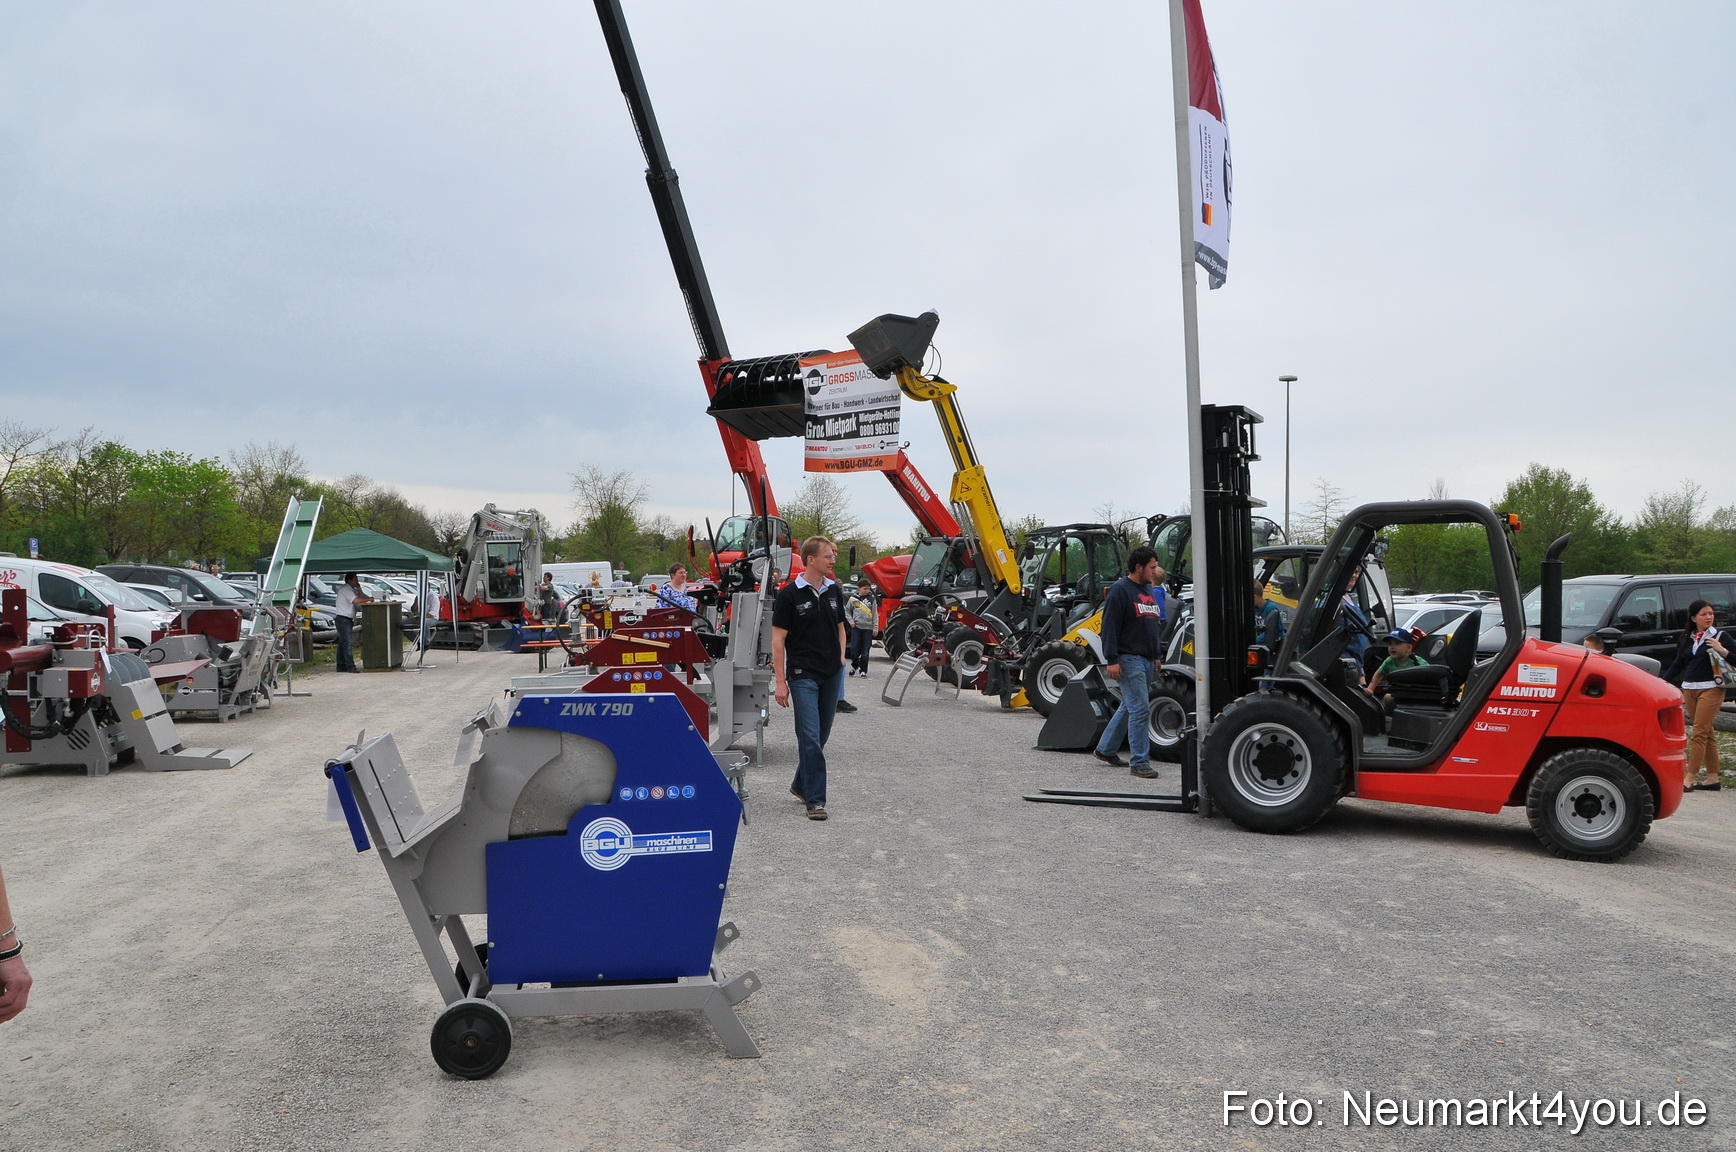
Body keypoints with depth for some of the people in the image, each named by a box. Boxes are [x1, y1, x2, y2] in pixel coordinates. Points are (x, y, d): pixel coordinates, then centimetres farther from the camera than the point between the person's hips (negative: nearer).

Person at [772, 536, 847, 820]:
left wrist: (841, 657, 7)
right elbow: (778, 639, -9)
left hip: (832, 675, 6)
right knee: (809, 737, -9)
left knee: (821, 736, 13)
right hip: (803, 676, -6)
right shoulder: (789, 594, -9)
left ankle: (800, 785, 30)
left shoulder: (833, 590, 8)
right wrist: (780, 681, -13)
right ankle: (815, 799, -5)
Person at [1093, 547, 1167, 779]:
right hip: (1129, 659, -9)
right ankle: (1139, 762, -6)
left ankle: (1106, 749, 28)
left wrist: (1156, 655, 23)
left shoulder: (1150, 590, 17)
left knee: (1129, 707, 15)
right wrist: (1112, 660, -19)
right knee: (1140, 709, -11)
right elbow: (1110, 627, -15)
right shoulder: (1120, 590, -10)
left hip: (1146, 660, 9)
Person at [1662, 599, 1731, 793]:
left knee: (1700, 733, -9)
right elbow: (1677, 664, 17)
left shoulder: (1720, 636, -2)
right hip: (1689, 689, 5)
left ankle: (1689, 780, -10)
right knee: (1707, 733, 10)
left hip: (1711, 688, -5)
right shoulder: (1686, 638, 12)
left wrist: (1722, 651, -22)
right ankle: (1713, 778, 15)